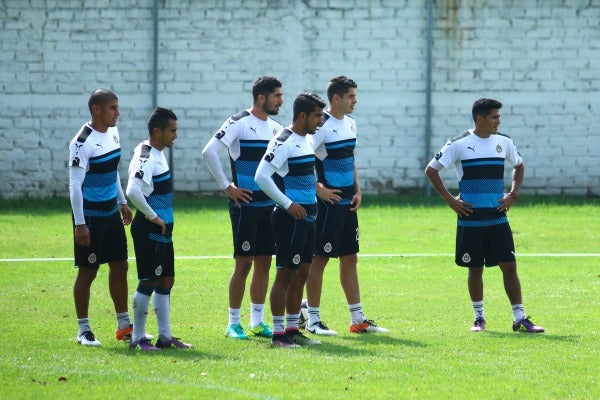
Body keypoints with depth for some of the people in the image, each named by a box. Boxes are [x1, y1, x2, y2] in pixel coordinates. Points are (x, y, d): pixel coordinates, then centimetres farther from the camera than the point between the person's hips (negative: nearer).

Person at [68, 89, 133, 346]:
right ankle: (83, 330, 8)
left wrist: (122, 203, 24)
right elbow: (75, 184, -19)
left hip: (111, 213, 8)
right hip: (91, 216, -8)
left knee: (119, 266, 11)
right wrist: (80, 223, -21)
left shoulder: (112, 133, 7)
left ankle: (124, 326, 20)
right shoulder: (83, 142, -19)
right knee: (87, 271, -1)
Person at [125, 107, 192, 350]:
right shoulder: (147, 159, -19)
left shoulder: (157, 154, 12)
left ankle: (165, 336, 20)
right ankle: (138, 338, 1)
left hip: (162, 230, 10)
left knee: (166, 280, 14)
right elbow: (132, 191, -33)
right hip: (149, 230, -10)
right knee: (148, 282, -6)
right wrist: (153, 216, -23)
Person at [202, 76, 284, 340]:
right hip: (245, 204, -7)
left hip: (269, 204, 7)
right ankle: (233, 323, 2)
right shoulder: (239, 123, -10)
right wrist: (227, 187, -15)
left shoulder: (275, 128, 11)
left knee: (264, 262, 8)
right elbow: (209, 152, -18)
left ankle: (257, 322, 16)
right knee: (244, 262, -5)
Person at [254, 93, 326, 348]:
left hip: (306, 218, 9)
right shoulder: (284, 142, -15)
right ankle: (278, 334, -2)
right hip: (290, 219, -9)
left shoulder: (307, 140, 13)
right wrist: (288, 204, -20)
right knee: (285, 274, -6)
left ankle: (292, 330, 18)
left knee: (301, 274, 12)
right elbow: (261, 176, -21)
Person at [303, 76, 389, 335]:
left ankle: (358, 320, 17)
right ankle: (313, 320, 4)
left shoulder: (350, 123, 12)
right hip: (327, 203, -9)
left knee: (349, 258, 12)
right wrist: (318, 188, -22)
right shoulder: (321, 125, -15)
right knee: (320, 258, -3)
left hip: (347, 204, 9)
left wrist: (357, 190, 12)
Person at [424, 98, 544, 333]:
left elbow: (519, 166, 23)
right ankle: (479, 318, 18)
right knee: (475, 268, 5)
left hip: (498, 218, 3)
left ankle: (520, 318, 0)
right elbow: (431, 170, -1)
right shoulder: (459, 144, -6)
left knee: (509, 265, -3)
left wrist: (513, 195, 8)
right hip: (470, 221, -3)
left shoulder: (504, 142, 5)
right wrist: (450, 200, -6)